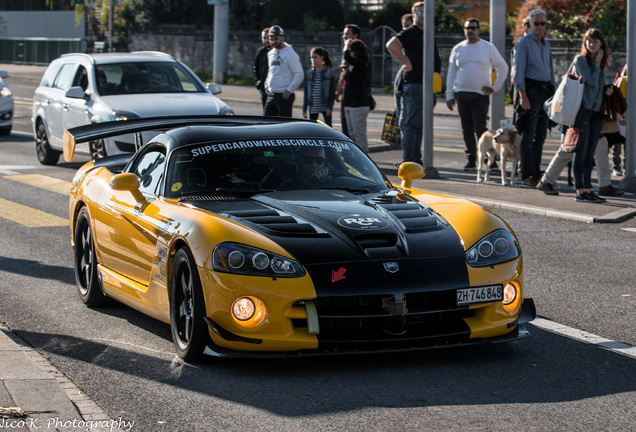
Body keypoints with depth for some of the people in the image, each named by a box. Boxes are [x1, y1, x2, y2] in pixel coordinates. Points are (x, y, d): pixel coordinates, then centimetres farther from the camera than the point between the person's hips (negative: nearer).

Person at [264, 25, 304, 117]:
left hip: (284, 96, -7)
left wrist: (289, 90, -17)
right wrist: (267, 85, 16)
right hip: (271, 95, 7)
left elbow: (299, 74, -12)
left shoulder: (290, 54, -9)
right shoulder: (270, 53, 14)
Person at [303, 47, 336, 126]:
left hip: (325, 107, -3)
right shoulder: (309, 73, 6)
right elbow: (306, 92, 9)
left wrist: (330, 107, -10)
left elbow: (332, 91, -3)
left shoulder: (329, 72, -2)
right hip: (313, 107, 3)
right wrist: (304, 108, 6)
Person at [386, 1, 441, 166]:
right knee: (410, 124, -6)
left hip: (428, 86, 9)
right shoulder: (410, 33, -7)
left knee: (420, 125, 11)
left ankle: (417, 159, 16)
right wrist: (407, 62, -19)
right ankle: (408, 160, -6)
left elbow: (435, 60, 33)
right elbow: (391, 45, -26)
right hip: (414, 85, -9)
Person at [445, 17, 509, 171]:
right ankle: (471, 161, 7)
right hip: (461, 94, 3)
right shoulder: (458, 49, 10)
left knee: (480, 128, -10)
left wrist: (495, 87, 3)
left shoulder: (488, 48, 3)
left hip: (480, 94, -3)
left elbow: (503, 67, 10)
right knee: (467, 128, 3)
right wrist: (449, 95, 8)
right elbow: (451, 73, 14)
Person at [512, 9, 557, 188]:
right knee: (529, 135, -7)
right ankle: (526, 175, -5)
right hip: (531, 90, -7)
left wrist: (555, 93, 17)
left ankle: (536, 172, 15)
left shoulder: (547, 45, 18)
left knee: (541, 135, 8)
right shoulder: (523, 43, -4)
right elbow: (518, 70, -10)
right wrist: (523, 95, -18)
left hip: (546, 92, 7)